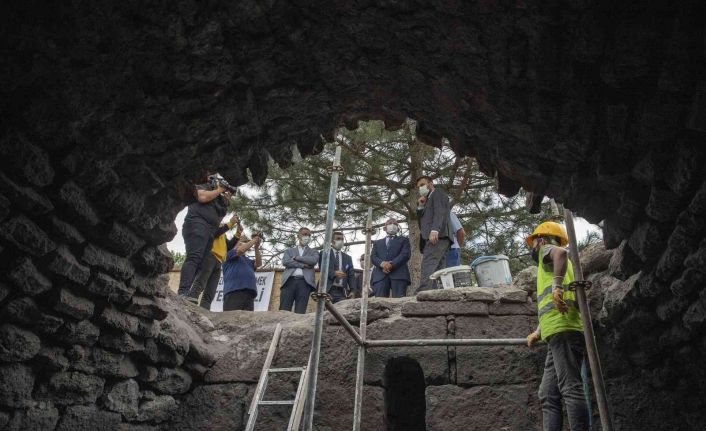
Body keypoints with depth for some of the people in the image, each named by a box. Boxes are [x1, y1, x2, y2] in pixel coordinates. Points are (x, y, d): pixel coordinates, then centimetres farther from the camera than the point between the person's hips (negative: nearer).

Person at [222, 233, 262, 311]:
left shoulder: (248, 260, 34)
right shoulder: (230, 253, 16)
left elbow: (258, 264, 17)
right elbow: (241, 250, -4)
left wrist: (256, 247, 10)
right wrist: (253, 240, 9)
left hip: (249, 293, 6)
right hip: (234, 291, -6)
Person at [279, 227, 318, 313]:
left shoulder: (313, 252, 22)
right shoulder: (289, 251, 23)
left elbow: (314, 260, -1)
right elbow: (285, 262, 2)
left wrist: (296, 257, 1)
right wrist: (303, 265, -5)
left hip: (304, 282, 0)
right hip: (289, 281, 1)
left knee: (300, 312, -9)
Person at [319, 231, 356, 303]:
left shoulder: (347, 257, 20)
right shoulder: (324, 254, 11)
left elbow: (351, 275, 13)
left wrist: (352, 290, -1)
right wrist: (334, 273, -21)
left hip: (341, 291, 3)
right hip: (327, 289, -3)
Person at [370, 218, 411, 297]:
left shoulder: (403, 240, 24)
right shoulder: (377, 243, 31)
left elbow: (406, 254, 5)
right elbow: (372, 257, 13)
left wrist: (391, 264, -11)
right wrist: (382, 263, -12)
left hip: (399, 274, -1)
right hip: (380, 275, 2)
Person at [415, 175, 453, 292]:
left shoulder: (438, 193, 12)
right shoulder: (429, 201, 37)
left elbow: (440, 211, -9)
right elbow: (422, 223, 28)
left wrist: (434, 230, -24)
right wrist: (421, 207, 16)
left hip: (437, 236, -9)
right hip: (431, 238, 9)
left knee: (428, 268, -25)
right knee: (434, 274, -6)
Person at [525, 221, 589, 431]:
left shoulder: (546, 249, 8)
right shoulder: (550, 263, 34)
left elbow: (561, 252, -20)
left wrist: (557, 286, -28)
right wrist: (538, 332, 31)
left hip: (563, 330, -9)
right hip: (561, 331, 9)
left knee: (570, 388, -15)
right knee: (548, 395, 5)